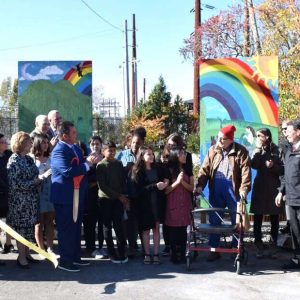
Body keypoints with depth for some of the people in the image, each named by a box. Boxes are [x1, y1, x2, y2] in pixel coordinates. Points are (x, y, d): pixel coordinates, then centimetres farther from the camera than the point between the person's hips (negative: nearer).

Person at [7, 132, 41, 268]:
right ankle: (21, 257, 11)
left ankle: (27, 253, 22)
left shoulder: (29, 159, 9)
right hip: (19, 201, -7)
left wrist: (39, 180, 0)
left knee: (29, 227, 11)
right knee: (21, 228, 1)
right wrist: (35, 181, -14)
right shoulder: (14, 161, -13)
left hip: (32, 200, 7)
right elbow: (15, 183, -19)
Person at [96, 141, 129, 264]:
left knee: (118, 225, -2)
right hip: (105, 199, -2)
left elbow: (123, 181, 9)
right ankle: (112, 253, 9)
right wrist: (118, 195, -12)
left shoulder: (119, 164, 8)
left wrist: (124, 197, -3)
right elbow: (102, 185, -9)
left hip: (119, 199, 2)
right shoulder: (100, 165, -3)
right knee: (107, 226, 4)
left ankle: (122, 252, 4)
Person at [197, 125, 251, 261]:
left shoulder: (240, 151, -3)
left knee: (237, 221, 7)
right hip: (216, 189, 3)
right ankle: (214, 250, 16)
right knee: (214, 220, 6)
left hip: (233, 189, -3)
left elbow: (246, 171, -10)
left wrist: (243, 189, -21)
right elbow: (205, 169, 5)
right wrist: (200, 185, -7)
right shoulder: (213, 150, 8)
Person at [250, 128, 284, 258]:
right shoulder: (257, 151, 7)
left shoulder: (277, 150, -2)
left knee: (274, 218, 5)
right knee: (257, 217, 1)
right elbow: (254, 165, -11)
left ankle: (273, 246, 14)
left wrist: (273, 166, -19)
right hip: (260, 187, 2)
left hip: (273, 188, -2)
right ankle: (259, 246, 8)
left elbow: (283, 170, -2)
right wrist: (258, 149, -12)